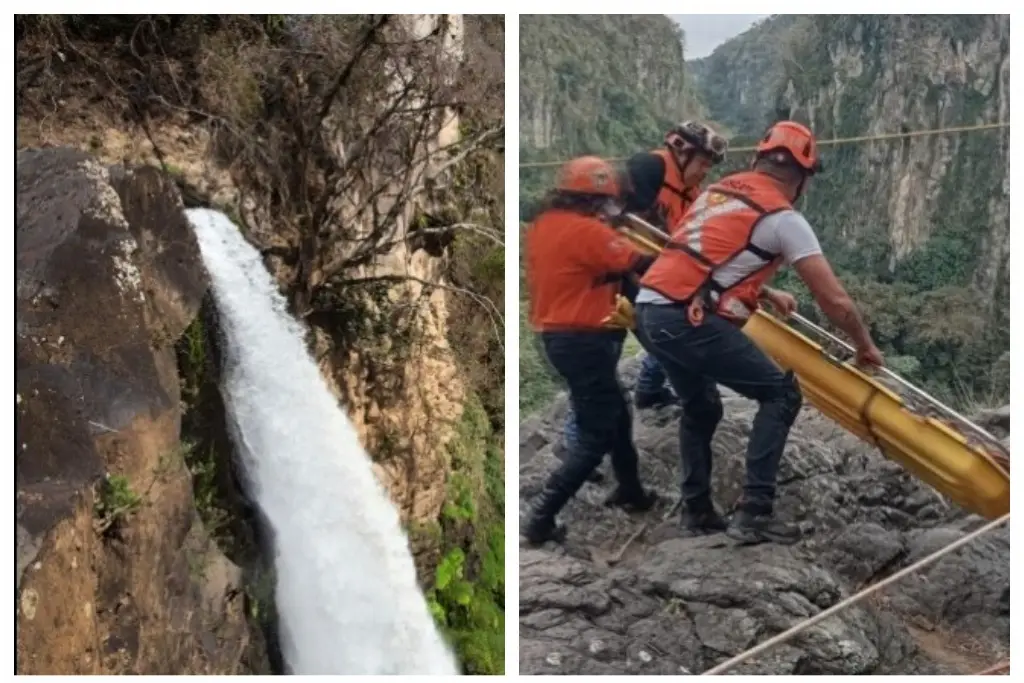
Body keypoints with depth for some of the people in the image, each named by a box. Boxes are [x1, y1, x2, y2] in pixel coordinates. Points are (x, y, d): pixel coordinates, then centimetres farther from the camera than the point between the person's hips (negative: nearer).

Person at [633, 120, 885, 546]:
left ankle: (697, 511, 31)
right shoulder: (783, 218, 0)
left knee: (701, 407, 28)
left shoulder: (717, 191, 21)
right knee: (780, 393, 5)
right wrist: (864, 346, 18)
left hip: (648, 310, 8)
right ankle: (754, 513, 0)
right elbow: (835, 301, 1)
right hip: (687, 320, -8)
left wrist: (767, 294, 45)